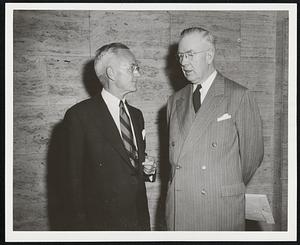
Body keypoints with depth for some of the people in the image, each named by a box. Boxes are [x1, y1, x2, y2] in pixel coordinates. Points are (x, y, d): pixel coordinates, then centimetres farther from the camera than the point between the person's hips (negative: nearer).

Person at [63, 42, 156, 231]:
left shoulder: (136, 114, 9)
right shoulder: (79, 115, -11)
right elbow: (75, 177, -10)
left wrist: (146, 169, -1)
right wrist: (81, 224, -9)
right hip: (102, 220, -5)